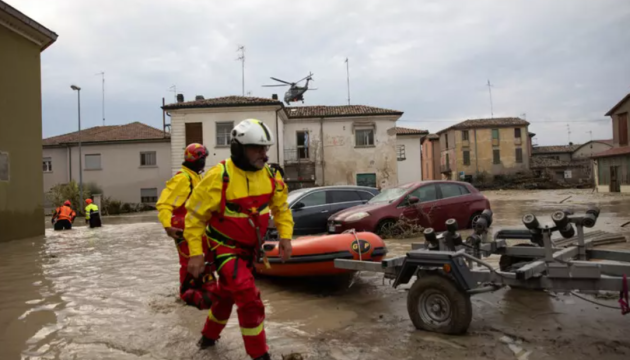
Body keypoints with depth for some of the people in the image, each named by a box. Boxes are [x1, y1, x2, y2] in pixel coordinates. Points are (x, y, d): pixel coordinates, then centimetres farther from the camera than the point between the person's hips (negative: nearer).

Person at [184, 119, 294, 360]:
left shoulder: (270, 175, -8)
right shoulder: (219, 177, -23)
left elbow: (281, 207, 6)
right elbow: (195, 215, -15)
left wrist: (285, 236, -6)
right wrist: (195, 253, -19)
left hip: (250, 247, 6)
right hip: (225, 247, -6)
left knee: (226, 294, 23)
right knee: (249, 298, -17)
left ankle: (209, 335, 49)